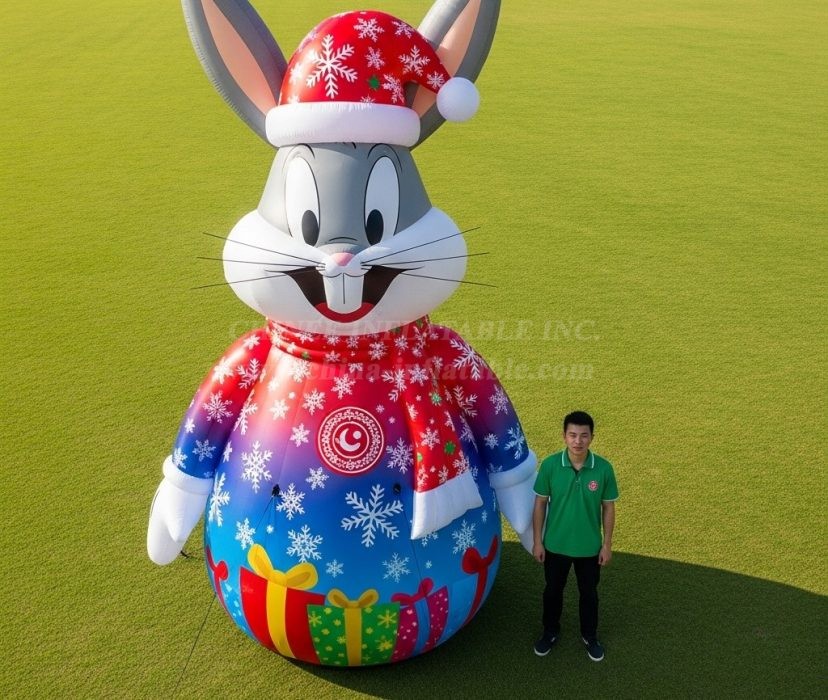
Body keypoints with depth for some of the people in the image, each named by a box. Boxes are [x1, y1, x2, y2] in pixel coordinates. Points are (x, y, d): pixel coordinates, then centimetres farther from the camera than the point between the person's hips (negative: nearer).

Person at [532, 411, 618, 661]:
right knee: (553, 590, 20)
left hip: (590, 546, 0)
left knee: (589, 593, 20)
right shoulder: (550, 465, -17)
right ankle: (550, 631, 45)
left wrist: (607, 544, -1)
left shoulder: (604, 468, -16)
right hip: (555, 544, 0)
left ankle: (590, 636, 44)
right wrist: (537, 540, -4)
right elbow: (540, 503, -7)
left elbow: (608, 507, -4)